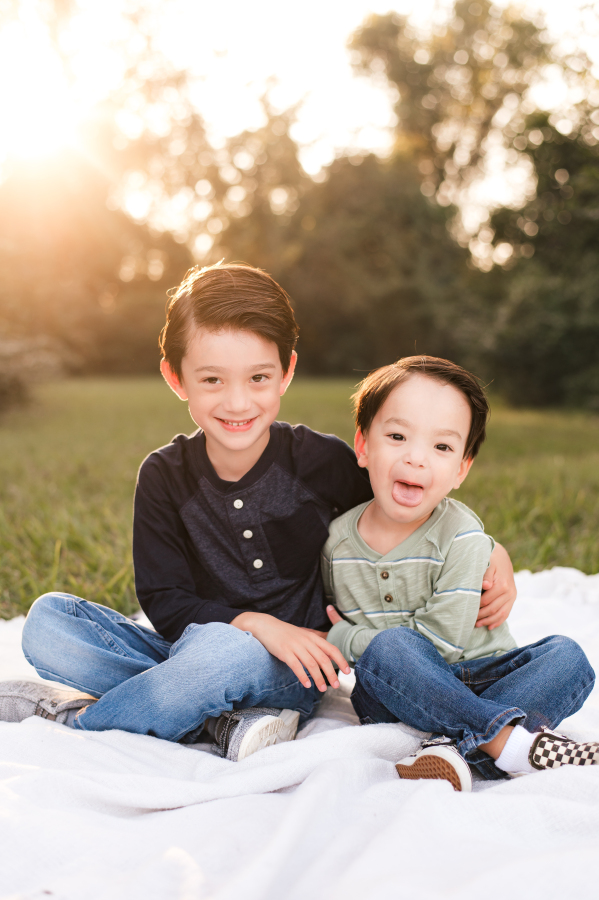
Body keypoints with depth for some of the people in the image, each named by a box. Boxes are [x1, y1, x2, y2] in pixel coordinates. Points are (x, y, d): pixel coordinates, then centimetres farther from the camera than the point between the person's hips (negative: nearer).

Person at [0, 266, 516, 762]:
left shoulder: (324, 462, -8)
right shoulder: (164, 476, -4)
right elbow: (164, 601, -6)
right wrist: (255, 623, -21)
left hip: (292, 672, -3)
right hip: (191, 650, 4)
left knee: (224, 651, -39)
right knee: (48, 620, -16)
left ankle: (70, 717, -13)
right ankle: (222, 722, -24)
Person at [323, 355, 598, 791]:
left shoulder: (462, 537, -14)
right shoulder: (337, 540, -4)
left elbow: (442, 639, -20)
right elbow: (327, 622, 13)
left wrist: (348, 639, -15)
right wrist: (375, 644, -7)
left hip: (475, 680, 0)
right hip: (396, 689, 1)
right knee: (387, 648, -34)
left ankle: (456, 747, -36)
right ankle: (512, 742, -36)